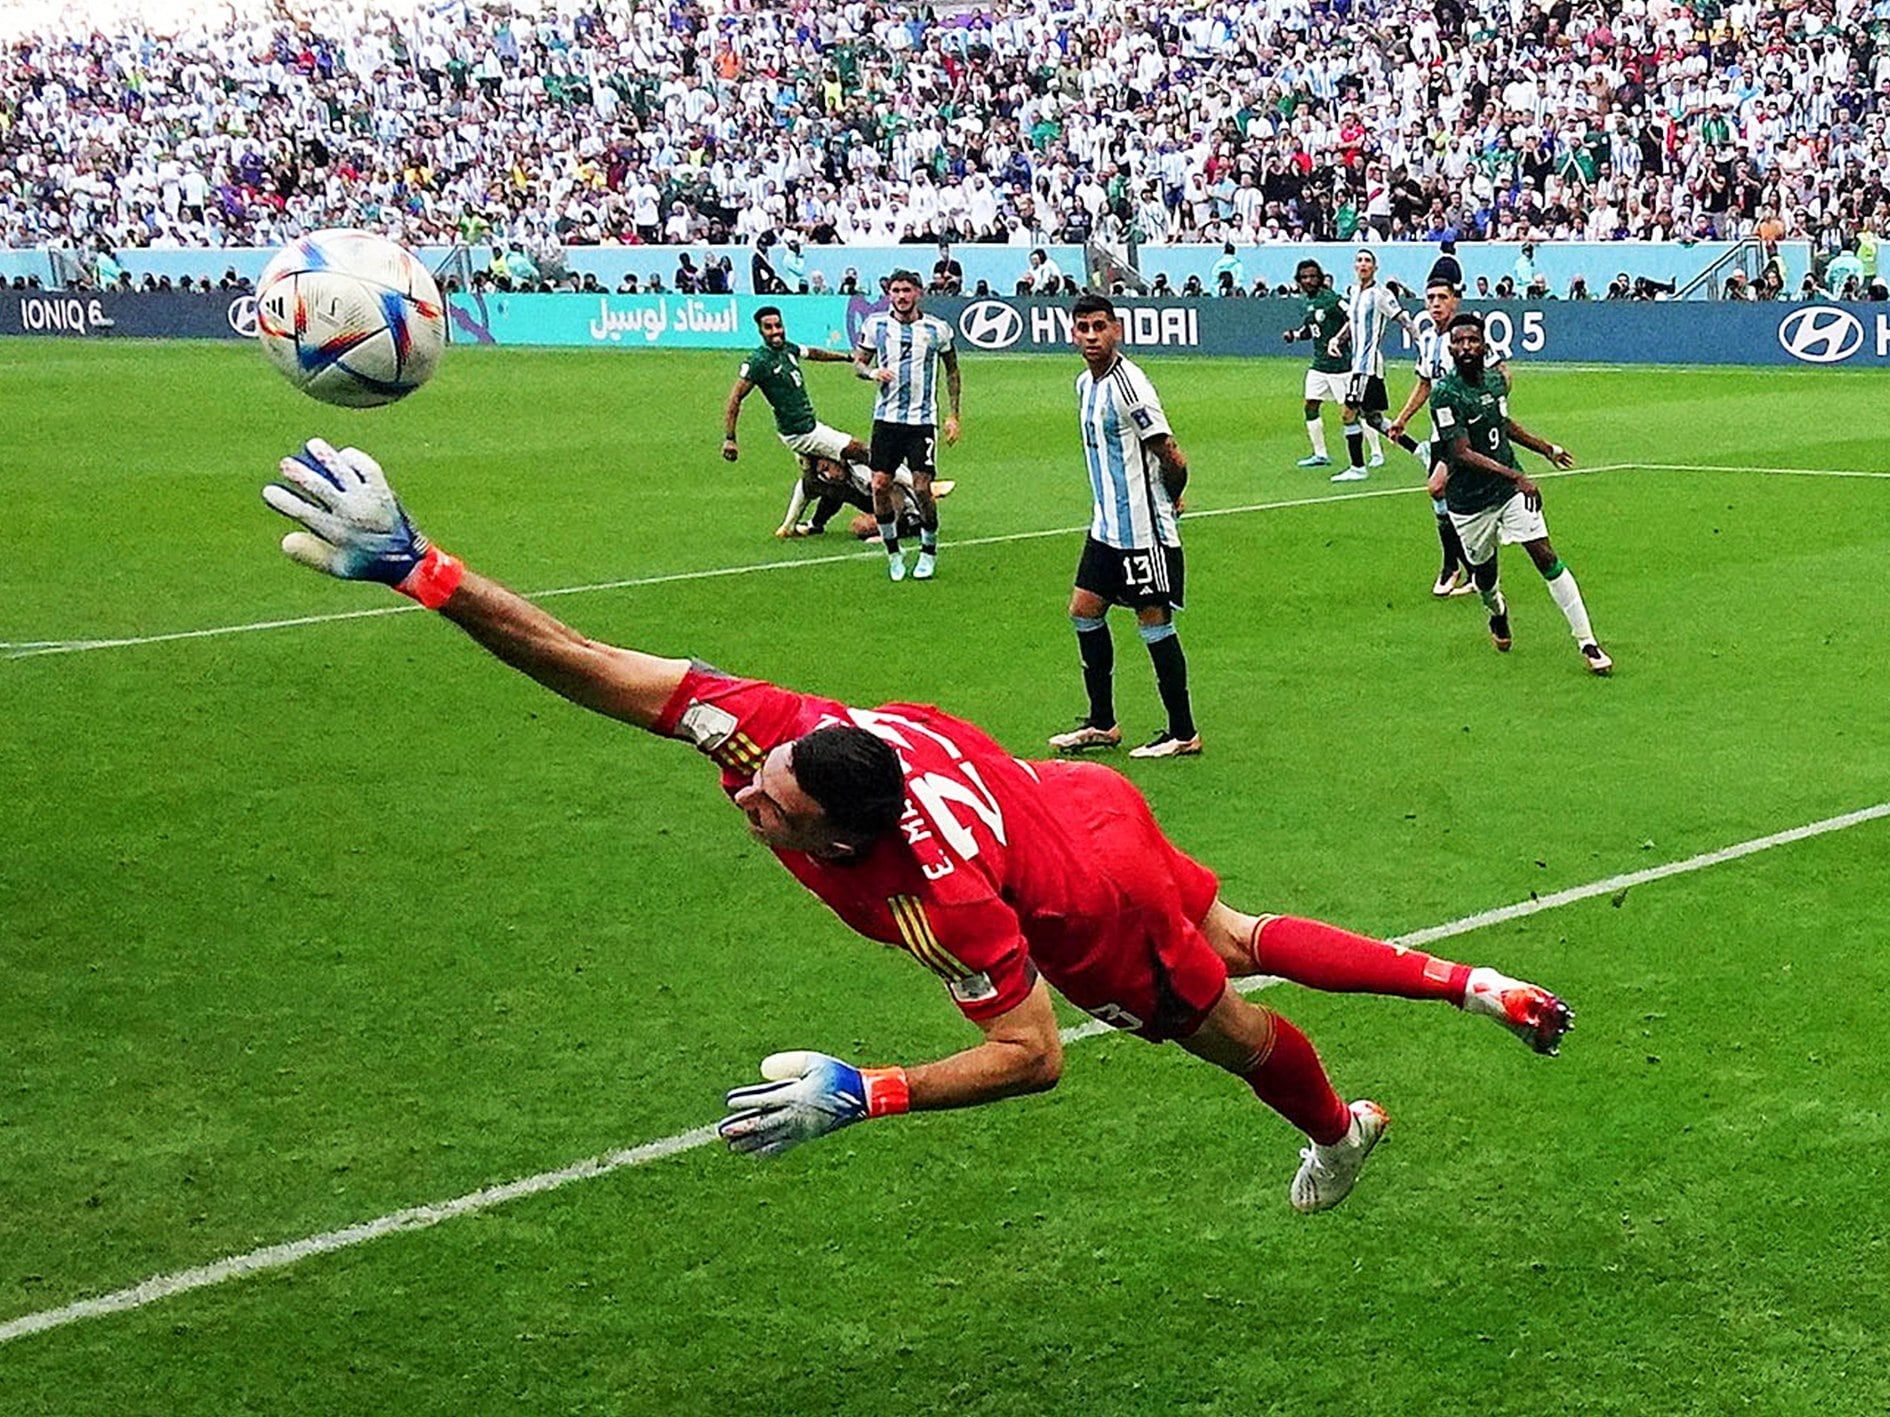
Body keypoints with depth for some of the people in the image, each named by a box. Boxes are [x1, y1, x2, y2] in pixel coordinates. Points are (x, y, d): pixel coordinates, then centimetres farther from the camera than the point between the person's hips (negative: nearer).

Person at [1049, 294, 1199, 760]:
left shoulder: (1128, 384, -19)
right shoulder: (1086, 384, 10)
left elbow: (1172, 458, -18)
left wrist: (1170, 498, 0)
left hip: (1143, 528, -9)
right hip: (1107, 525, 9)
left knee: (1154, 623, -3)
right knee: (1084, 612, 12)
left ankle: (1183, 734, 7)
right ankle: (1102, 724, 23)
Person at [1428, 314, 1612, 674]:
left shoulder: (1496, 379, 2)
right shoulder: (1444, 394, -19)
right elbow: (1464, 454, -26)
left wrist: (1545, 448, 34)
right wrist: (1514, 476, -35)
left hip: (1511, 490, 4)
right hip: (1470, 501, -4)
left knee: (1545, 557, -9)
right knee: (1484, 574, 11)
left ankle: (1587, 642, -7)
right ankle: (1498, 613, 50)